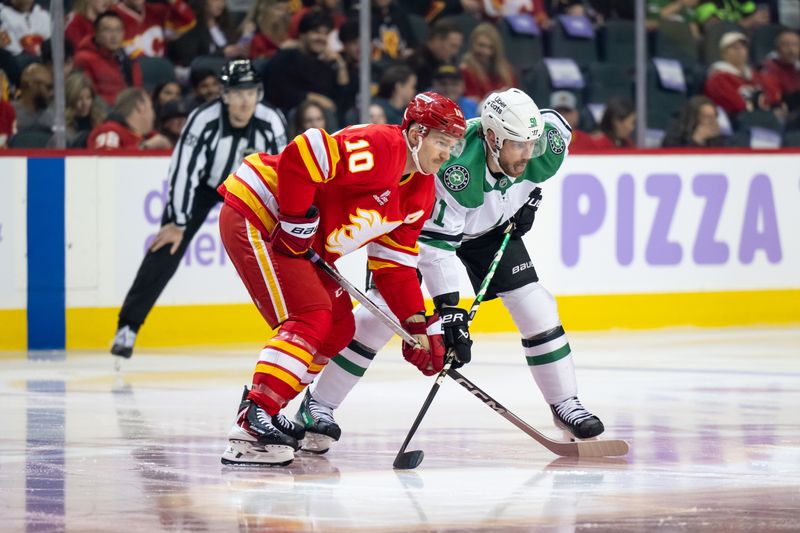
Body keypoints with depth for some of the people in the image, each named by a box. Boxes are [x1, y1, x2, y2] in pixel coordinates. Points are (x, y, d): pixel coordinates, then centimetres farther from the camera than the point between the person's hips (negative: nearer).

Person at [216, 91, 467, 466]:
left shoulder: (420, 191, 8)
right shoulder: (380, 148, -22)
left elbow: (393, 265, 11)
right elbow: (300, 155, -32)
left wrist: (418, 326, 2)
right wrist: (298, 222, -25)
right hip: (254, 218, -10)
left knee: (339, 329, 11)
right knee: (312, 319, -20)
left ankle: (262, 409, 19)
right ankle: (250, 426, -26)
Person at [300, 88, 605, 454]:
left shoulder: (542, 152, -27)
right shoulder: (456, 169, -43)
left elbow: (557, 126, 0)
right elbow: (436, 244, -41)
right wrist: (448, 311, -43)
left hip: (493, 227, 5)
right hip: (426, 222, -5)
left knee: (536, 309, -6)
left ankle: (565, 404, 9)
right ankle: (317, 405, -5)